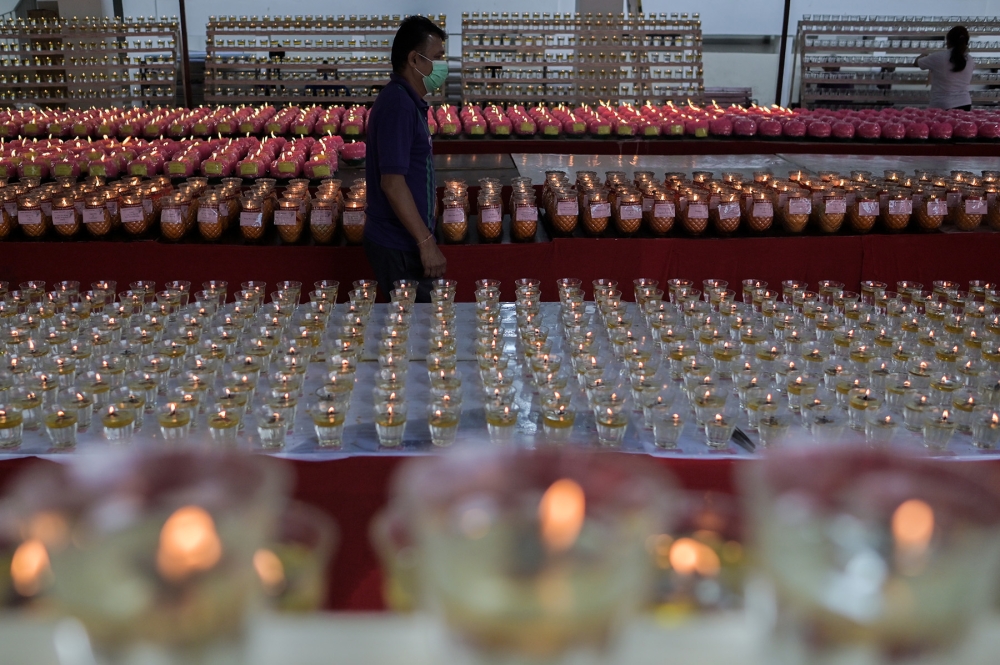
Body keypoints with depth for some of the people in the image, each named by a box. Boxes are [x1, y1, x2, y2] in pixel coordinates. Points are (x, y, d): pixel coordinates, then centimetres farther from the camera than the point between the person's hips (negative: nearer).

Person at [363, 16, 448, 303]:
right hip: (399, 246, -9)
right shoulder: (398, 104, -18)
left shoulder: (406, 101, 12)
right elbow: (392, 182, -24)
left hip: (404, 241, 9)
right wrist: (426, 242, -23)